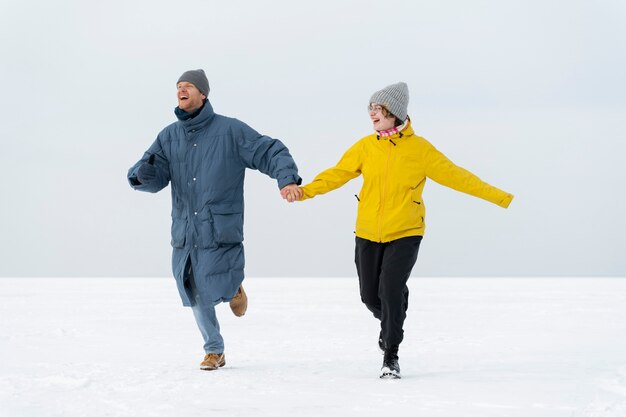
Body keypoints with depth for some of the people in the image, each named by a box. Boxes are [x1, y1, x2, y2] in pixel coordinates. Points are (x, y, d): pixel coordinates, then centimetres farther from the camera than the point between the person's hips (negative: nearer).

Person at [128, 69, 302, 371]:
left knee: (216, 290, -13)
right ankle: (214, 351, 28)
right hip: (184, 233, 4)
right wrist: (143, 174, -21)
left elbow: (271, 152, -4)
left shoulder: (230, 130, -4)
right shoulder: (169, 136, 8)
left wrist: (287, 179, -21)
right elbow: (155, 179, 4)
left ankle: (234, 287, 23)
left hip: (219, 231, -4)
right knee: (196, 297, 9)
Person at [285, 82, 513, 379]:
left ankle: (391, 356, -1)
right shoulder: (366, 146, 0)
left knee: (391, 289, -18)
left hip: (405, 234, -3)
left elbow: (455, 176, -4)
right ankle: (390, 324, 44)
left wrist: (497, 197, -8)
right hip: (368, 233, 3)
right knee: (370, 295, 8)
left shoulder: (419, 148, -6)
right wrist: (304, 191, -17)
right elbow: (338, 173, -2)